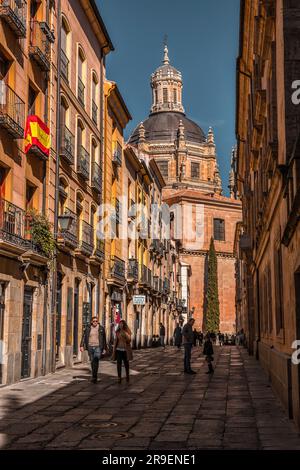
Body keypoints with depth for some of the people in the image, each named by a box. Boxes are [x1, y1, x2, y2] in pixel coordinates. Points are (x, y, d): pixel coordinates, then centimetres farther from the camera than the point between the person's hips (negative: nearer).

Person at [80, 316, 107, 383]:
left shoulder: (101, 328, 4)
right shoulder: (88, 328, 5)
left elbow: (104, 339, 9)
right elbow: (84, 337, 3)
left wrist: (104, 348, 10)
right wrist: (82, 346, -7)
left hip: (98, 347, -2)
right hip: (90, 347, 2)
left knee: (96, 360, -20)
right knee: (92, 362, 10)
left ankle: (94, 377, -22)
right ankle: (94, 376, 24)